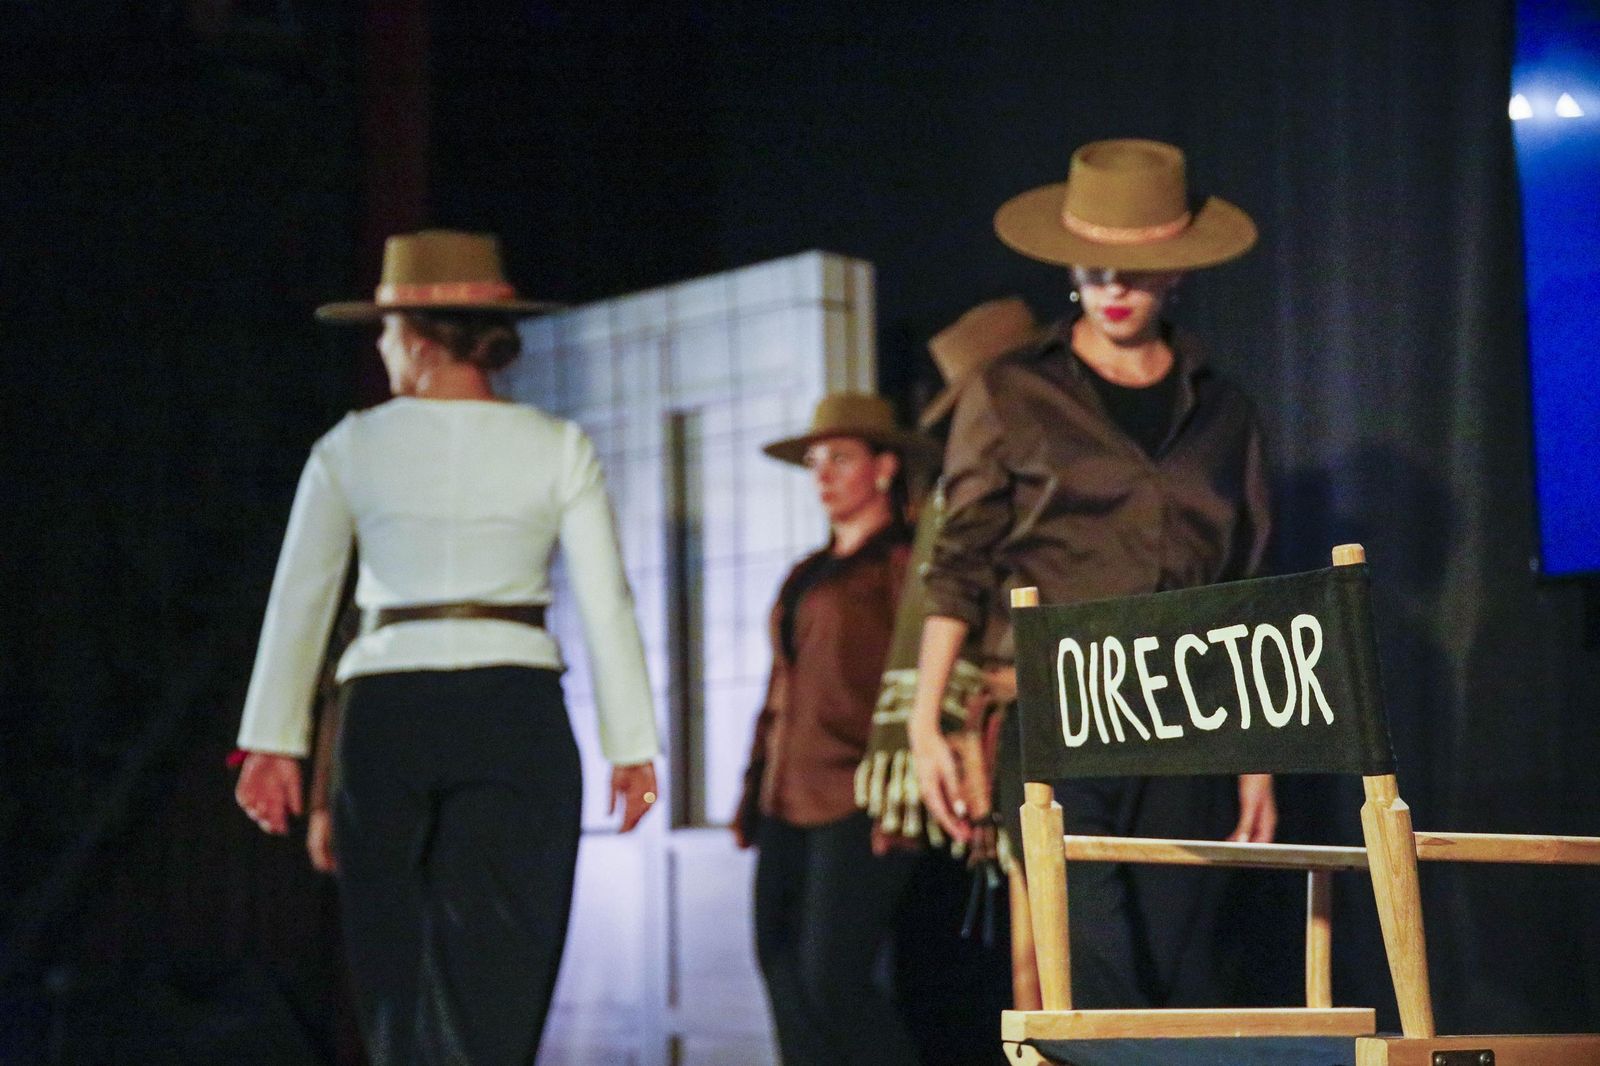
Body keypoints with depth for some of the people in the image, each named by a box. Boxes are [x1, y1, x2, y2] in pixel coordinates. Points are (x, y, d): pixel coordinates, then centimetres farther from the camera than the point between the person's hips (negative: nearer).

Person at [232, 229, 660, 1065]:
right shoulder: (559, 448, 2)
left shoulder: (351, 449, 3)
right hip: (515, 710, -1)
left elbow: (299, 603, 2)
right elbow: (607, 606, -1)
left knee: (397, 962, 13)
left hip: (387, 714, 1)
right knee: (499, 969, 0)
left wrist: (272, 744, 3)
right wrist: (632, 746, 3)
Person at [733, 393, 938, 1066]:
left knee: (832, 980, -15)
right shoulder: (806, 575, 22)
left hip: (857, 807, -8)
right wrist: (751, 802, 18)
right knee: (786, 983, 3)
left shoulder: (902, 566, -2)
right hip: (788, 808, 8)